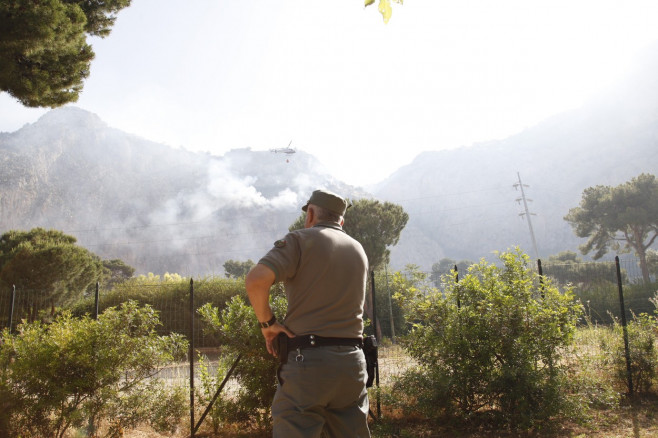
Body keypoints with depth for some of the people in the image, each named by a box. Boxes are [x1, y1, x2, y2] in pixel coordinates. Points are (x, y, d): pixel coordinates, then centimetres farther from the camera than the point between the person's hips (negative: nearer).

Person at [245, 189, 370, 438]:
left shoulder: (301, 240, -3)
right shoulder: (359, 251, 16)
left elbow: (255, 280, -18)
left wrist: (267, 323, -5)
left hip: (307, 359, -6)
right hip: (353, 362, 6)